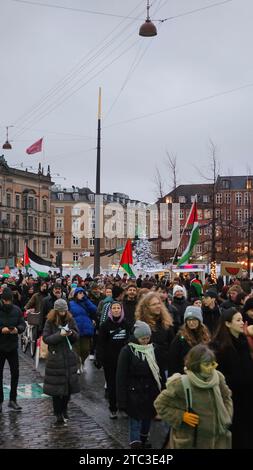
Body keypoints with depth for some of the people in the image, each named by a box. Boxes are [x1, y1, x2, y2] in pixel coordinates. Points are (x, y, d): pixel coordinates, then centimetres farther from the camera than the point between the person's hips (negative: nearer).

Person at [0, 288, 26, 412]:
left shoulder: (16, 310, 0)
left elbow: (23, 324, 4)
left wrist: (18, 329, -18)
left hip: (13, 346, 3)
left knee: (15, 373, 5)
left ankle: (12, 400, 18)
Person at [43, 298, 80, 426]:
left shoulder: (70, 320, 4)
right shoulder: (50, 322, -5)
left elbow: (77, 337, 8)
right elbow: (45, 338, -9)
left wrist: (72, 333, -14)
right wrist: (59, 335, -20)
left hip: (69, 357, 3)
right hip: (56, 358, -3)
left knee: (69, 384, 8)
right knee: (56, 387, -2)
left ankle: (64, 410, 29)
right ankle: (59, 416, 7)